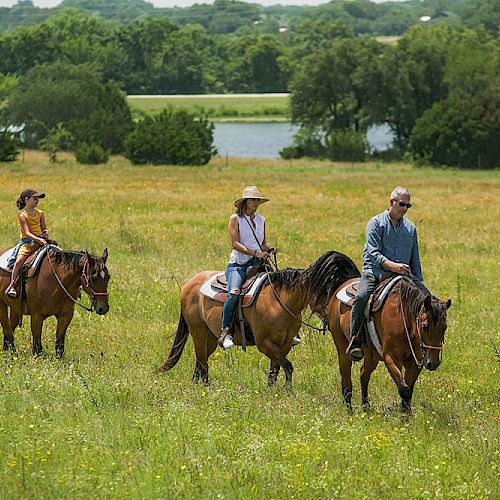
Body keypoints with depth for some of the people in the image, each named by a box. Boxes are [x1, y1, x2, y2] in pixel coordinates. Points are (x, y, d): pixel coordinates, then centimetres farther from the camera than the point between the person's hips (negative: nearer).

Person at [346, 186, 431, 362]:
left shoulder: (410, 228, 18)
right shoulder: (376, 223, 2)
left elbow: (415, 260, 24)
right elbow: (373, 253, -11)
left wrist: (418, 282, 16)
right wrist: (391, 265, -26)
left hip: (403, 274, 5)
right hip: (375, 271, -5)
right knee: (361, 297, -33)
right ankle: (354, 342, -29)